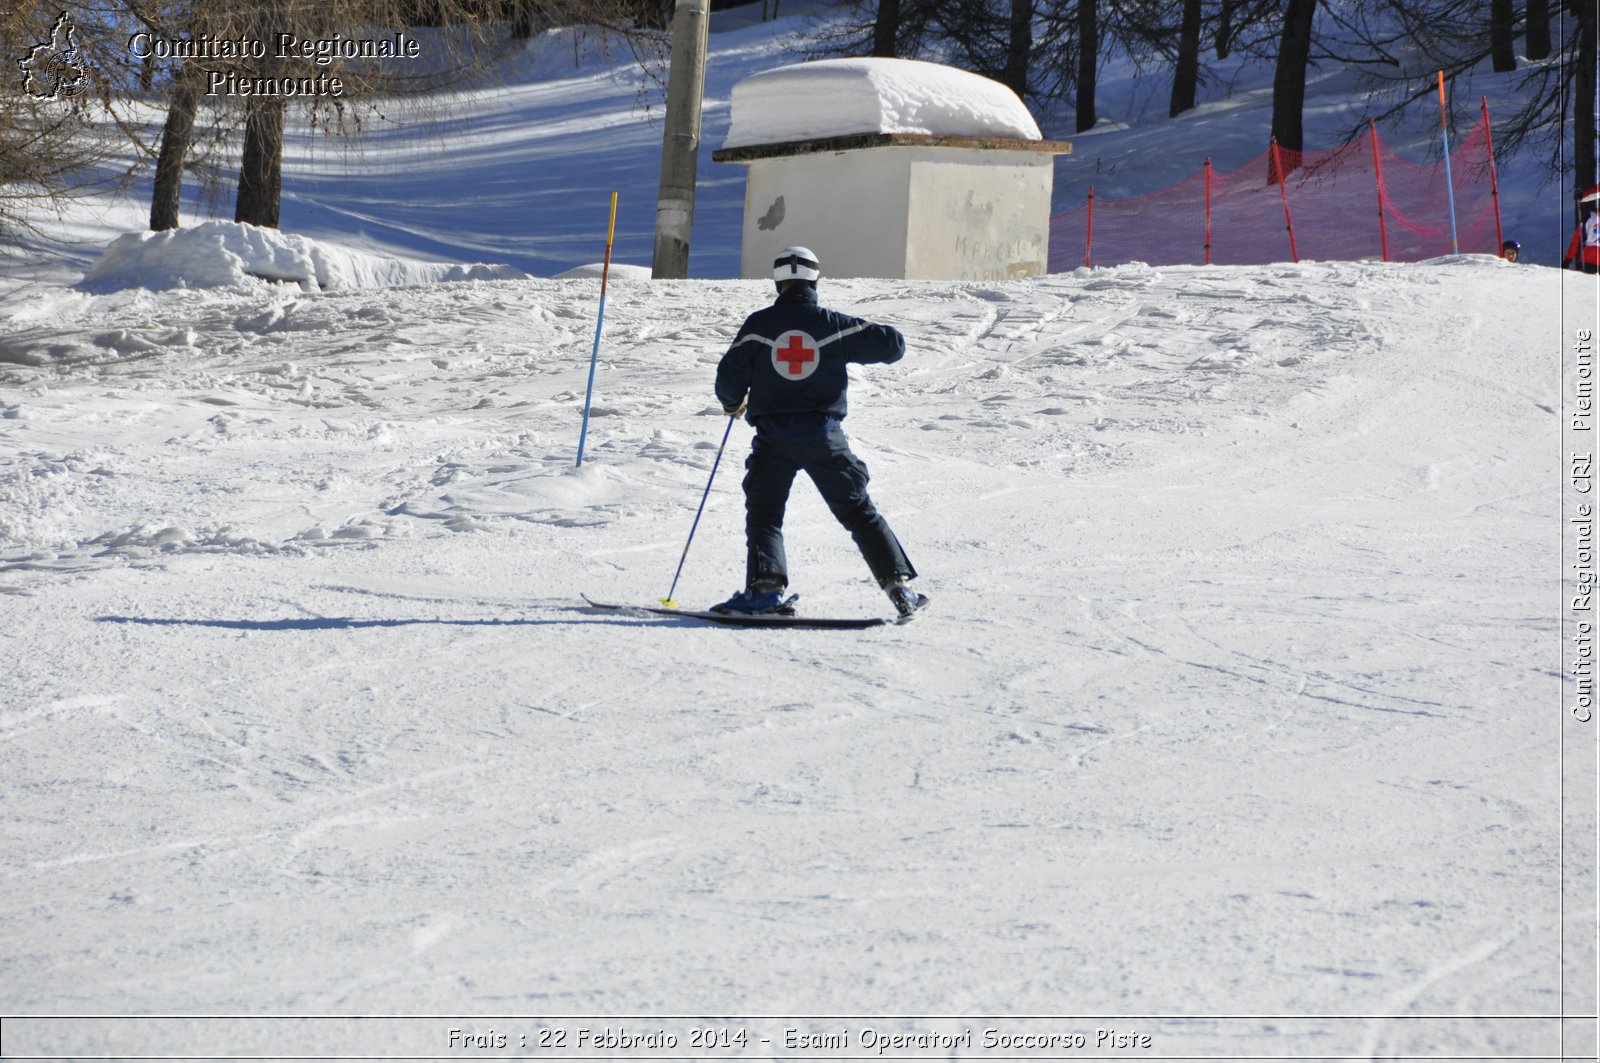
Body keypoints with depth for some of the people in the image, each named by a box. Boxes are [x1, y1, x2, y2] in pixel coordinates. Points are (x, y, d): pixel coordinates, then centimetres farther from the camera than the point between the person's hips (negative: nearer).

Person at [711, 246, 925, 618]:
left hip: (773, 437, -1)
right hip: (824, 434, 1)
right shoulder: (834, 324, 1)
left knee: (763, 513, 7)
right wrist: (871, 338, 26)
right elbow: (893, 345, 3)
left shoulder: (759, 324, 0)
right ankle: (897, 582, 5)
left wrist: (733, 403, 19)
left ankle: (765, 585, -13)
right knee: (858, 511, 9)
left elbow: (730, 375, -3)